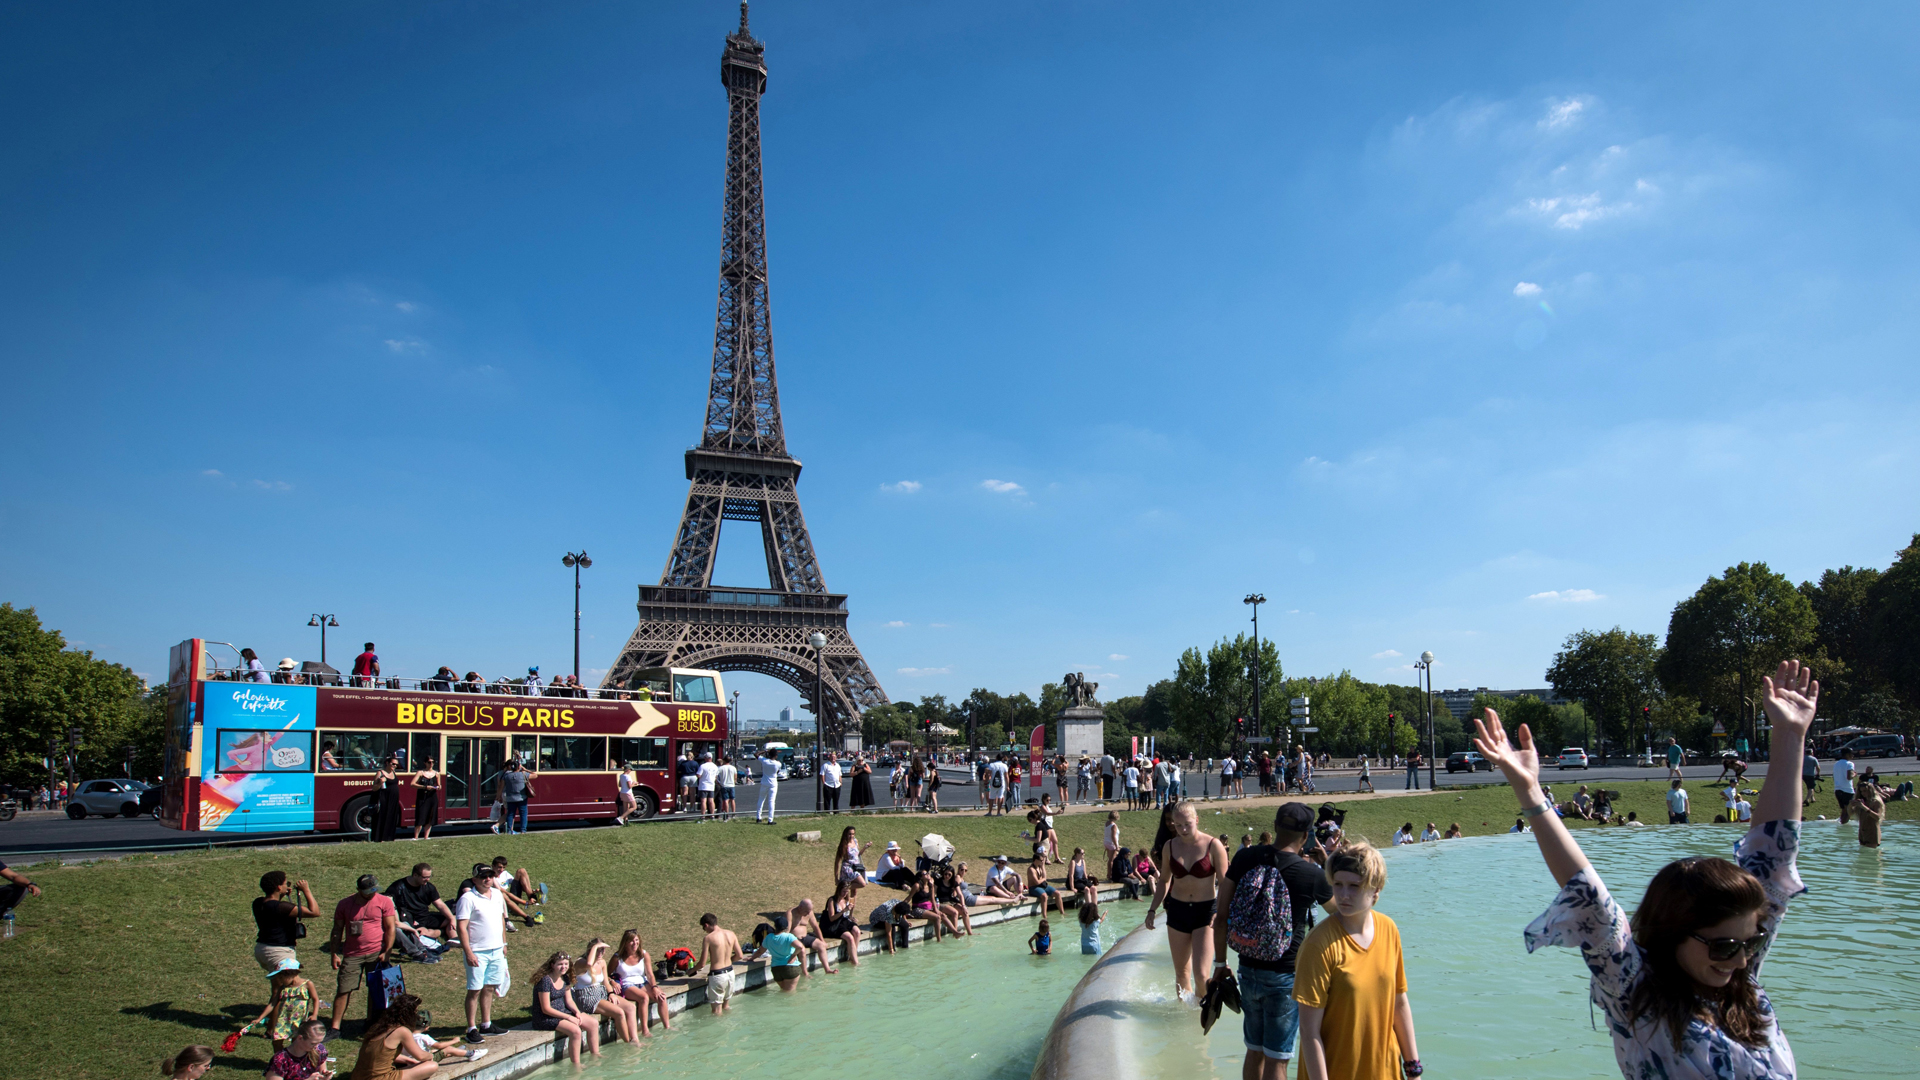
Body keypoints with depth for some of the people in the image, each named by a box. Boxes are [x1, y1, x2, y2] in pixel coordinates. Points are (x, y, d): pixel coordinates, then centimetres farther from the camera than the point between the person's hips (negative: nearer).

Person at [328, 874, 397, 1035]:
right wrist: (335, 954, 3)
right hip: (352, 954, 1)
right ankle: (335, 1027, 6)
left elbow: (390, 928, -2)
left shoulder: (384, 902, -2)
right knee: (343, 990, -2)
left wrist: (386, 951, -9)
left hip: (376, 953, -1)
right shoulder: (344, 904, 3)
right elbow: (337, 930, 9)